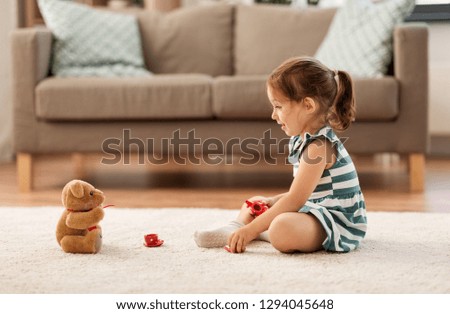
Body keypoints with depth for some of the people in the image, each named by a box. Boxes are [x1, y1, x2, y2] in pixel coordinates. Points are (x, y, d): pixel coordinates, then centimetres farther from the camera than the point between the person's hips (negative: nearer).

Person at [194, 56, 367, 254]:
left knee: (283, 228, -38)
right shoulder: (303, 139, 9)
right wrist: (272, 201, 1)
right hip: (315, 210, 11)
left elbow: (295, 199, -25)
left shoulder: (318, 145, -22)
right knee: (254, 203, 23)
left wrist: (251, 230, -24)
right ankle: (233, 231, 1)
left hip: (339, 222, -11)